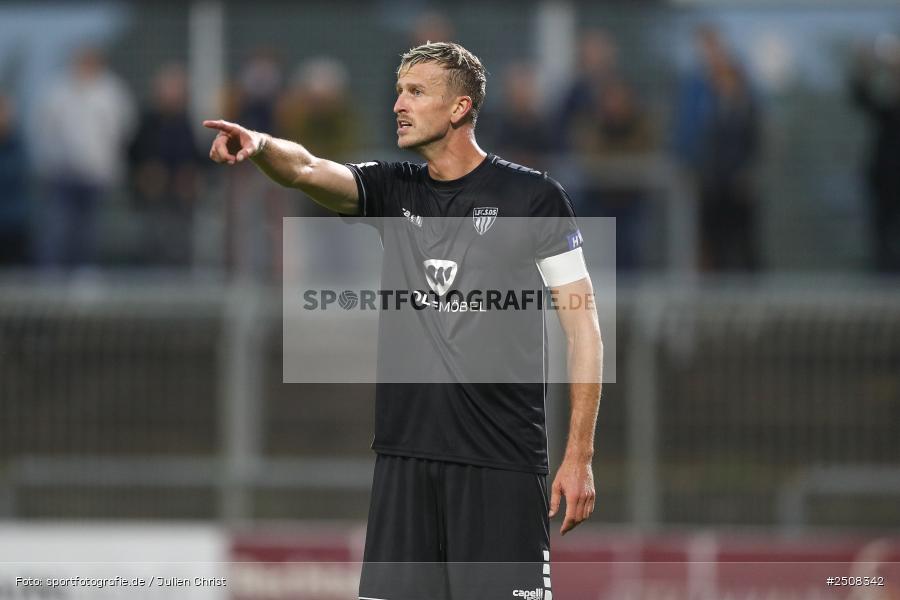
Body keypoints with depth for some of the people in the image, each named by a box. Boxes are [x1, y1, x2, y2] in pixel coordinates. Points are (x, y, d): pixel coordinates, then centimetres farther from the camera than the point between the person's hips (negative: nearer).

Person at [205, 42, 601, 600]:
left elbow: (582, 323, -2)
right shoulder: (392, 190, 12)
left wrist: (579, 455, -8)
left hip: (503, 459, -5)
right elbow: (306, 168, -7)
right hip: (406, 454, 5)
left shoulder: (532, 196, -1)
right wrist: (258, 144, -31)